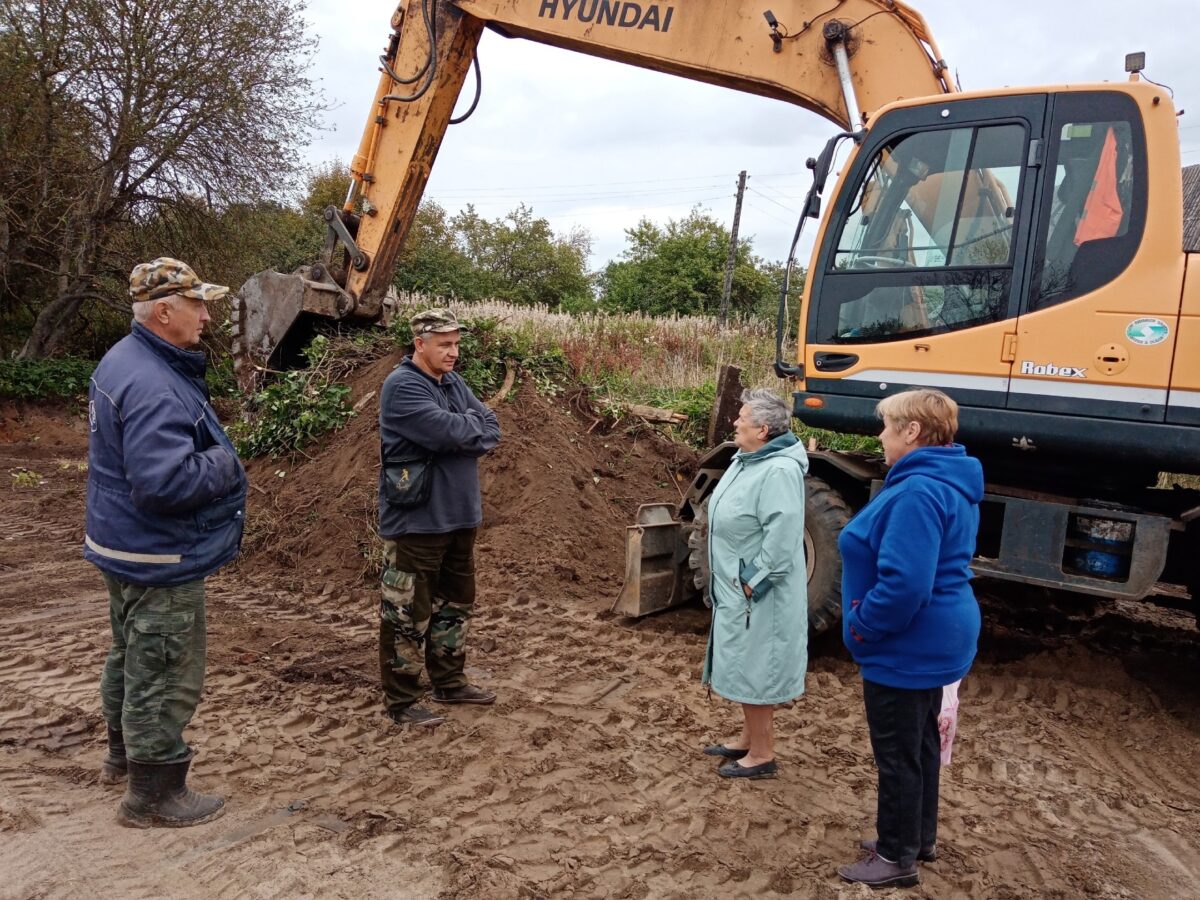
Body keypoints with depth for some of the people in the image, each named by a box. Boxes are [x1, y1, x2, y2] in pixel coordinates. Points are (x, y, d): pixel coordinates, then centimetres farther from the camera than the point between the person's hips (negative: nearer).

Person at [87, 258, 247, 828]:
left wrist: (209, 453, 8)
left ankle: (125, 755, 44)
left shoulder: (124, 360, 7)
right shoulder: (153, 386, -28)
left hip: (127, 545, 11)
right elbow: (166, 481, -34)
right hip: (161, 559, -11)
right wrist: (223, 464, -17)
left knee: (131, 657, 25)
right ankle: (154, 793, 15)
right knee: (166, 673, 2)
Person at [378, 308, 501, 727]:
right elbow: (449, 432, -26)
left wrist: (460, 430, -14)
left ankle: (449, 682, 35)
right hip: (416, 521, -9)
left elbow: (492, 428, 3)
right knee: (408, 614, 1)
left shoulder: (453, 383, 12)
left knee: (456, 603, 19)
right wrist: (473, 425, -6)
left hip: (459, 517, 9)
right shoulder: (402, 386, -15)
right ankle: (401, 701, 13)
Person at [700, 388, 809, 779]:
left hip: (759, 595, -10)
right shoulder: (746, 460, 7)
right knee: (744, 665, 20)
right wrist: (735, 579, 16)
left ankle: (762, 755, 16)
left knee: (755, 669, 2)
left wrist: (753, 580, -23)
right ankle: (749, 739, 35)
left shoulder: (779, 471, -24)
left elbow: (783, 535, -29)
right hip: (735, 588, 10)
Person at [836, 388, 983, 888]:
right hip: (931, 642, 10)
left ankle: (896, 857, 22)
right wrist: (869, 621, 14)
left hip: (905, 648, -10)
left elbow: (904, 584, -34)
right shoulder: (947, 482, 7)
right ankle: (919, 837, 39)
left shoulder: (918, 491, -28)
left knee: (897, 755, 6)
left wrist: (863, 625, -18)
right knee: (921, 744, 23)